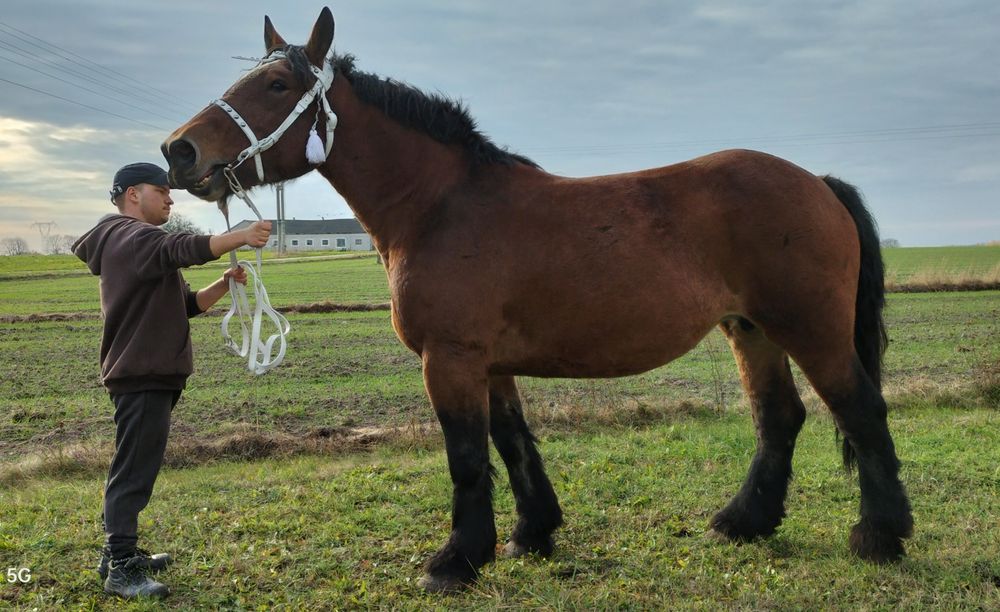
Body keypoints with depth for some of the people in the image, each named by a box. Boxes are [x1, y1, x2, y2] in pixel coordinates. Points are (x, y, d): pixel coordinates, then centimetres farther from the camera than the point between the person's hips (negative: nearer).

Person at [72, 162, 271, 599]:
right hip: (141, 376, -11)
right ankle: (120, 570, -9)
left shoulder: (141, 244, 24)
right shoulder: (132, 237, -10)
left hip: (148, 374, 11)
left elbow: (187, 305, 19)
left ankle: (119, 553, 26)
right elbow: (185, 249, -32)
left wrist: (225, 284, 2)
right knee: (134, 470, -11)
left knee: (134, 468, 17)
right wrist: (242, 237, -41)